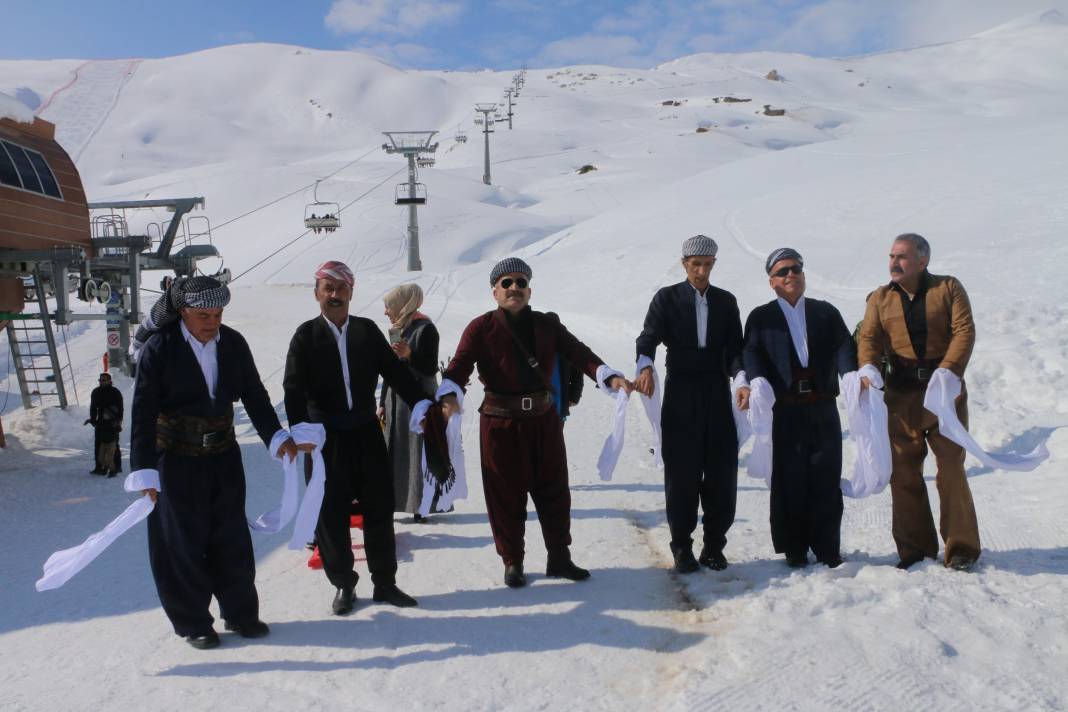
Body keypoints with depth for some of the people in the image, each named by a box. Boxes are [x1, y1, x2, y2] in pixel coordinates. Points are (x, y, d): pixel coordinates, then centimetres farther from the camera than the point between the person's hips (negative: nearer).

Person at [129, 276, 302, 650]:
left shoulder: (233, 343, -3)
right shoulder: (159, 350, -15)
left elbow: (254, 395, 6)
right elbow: (143, 414, -15)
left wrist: (276, 436, -6)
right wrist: (145, 472, -20)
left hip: (224, 455, 4)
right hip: (177, 461, -4)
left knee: (232, 538, 11)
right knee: (184, 542, 6)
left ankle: (240, 613, 26)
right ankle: (192, 623, 22)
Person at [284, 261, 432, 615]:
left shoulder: (367, 331, 4)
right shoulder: (306, 336, -2)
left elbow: (396, 372, 4)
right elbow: (294, 390, -9)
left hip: (366, 433, 2)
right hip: (325, 437, -2)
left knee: (380, 508, 8)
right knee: (331, 514, 6)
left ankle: (385, 582, 22)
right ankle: (343, 585, 23)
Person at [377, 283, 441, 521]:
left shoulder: (425, 329, -11)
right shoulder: (395, 330, 11)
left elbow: (430, 369, -15)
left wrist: (409, 355, -32)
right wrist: (382, 403, 15)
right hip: (395, 400, 8)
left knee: (419, 452, -4)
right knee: (395, 452, 8)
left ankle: (424, 505, 4)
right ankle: (394, 501, 15)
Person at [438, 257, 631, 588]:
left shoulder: (547, 325, 5)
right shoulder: (481, 328, -5)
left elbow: (578, 353, -5)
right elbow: (459, 366, -17)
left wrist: (609, 376, -23)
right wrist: (450, 395, -38)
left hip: (544, 421, 3)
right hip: (500, 424, -3)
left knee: (554, 491, 12)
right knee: (506, 496, 6)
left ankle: (559, 558, 28)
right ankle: (512, 562, 23)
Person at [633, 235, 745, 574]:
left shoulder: (726, 301, 12)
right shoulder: (667, 298, 4)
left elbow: (734, 348, 7)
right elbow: (648, 338, -8)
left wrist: (741, 379, -13)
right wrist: (645, 367, -29)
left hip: (717, 396, 3)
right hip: (680, 396, -2)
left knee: (722, 472, 2)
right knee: (681, 473, 0)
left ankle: (714, 546, 17)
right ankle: (682, 548, 12)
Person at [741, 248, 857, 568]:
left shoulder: (826, 312, 15)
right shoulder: (761, 317, 9)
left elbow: (843, 347, 3)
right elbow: (751, 353, -4)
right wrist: (757, 382, -23)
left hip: (823, 407, 2)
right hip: (783, 410, -2)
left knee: (826, 478, 3)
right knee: (789, 480, 1)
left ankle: (827, 549, 13)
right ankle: (795, 550, 12)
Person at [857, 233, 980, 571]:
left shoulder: (949, 288, 3)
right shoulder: (880, 298, 10)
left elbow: (964, 332, -7)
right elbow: (869, 337, -1)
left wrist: (946, 373, -21)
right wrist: (867, 368, -22)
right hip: (901, 395, 3)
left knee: (951, 468, -2)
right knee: (903, 471, 4)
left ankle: (961, 548, 9)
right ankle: (914, 547, 15)